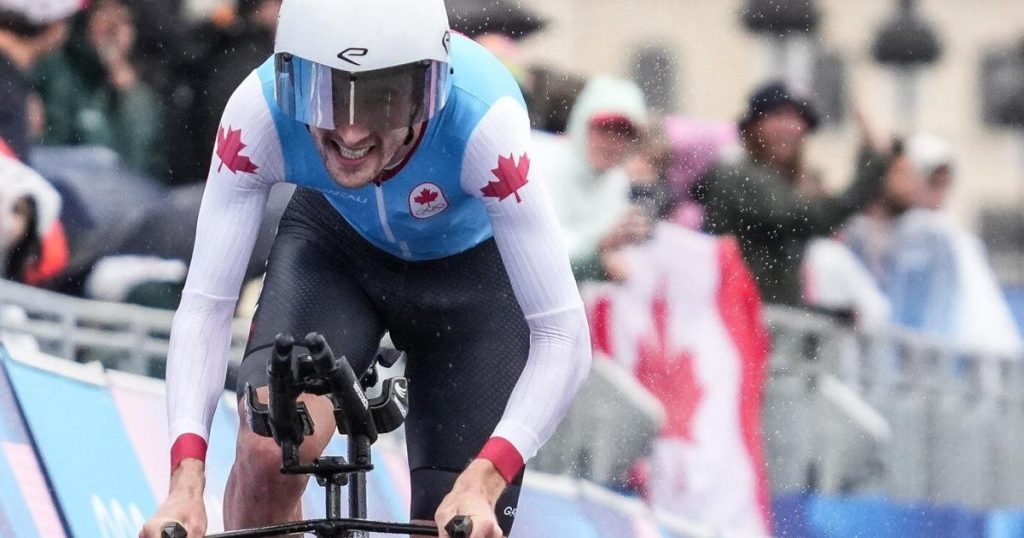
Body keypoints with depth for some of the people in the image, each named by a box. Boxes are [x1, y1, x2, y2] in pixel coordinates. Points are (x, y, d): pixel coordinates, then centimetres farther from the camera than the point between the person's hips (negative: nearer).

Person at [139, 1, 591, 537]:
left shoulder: (482, 120, -39)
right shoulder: (258, 112, -34)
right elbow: (205, 302, -30)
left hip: (470, 267, -1)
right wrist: (186, 481, -43)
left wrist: (481, 484, -49)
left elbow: (563, 335, -36)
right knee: (270, 449, -26)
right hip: (334, 245, 1)